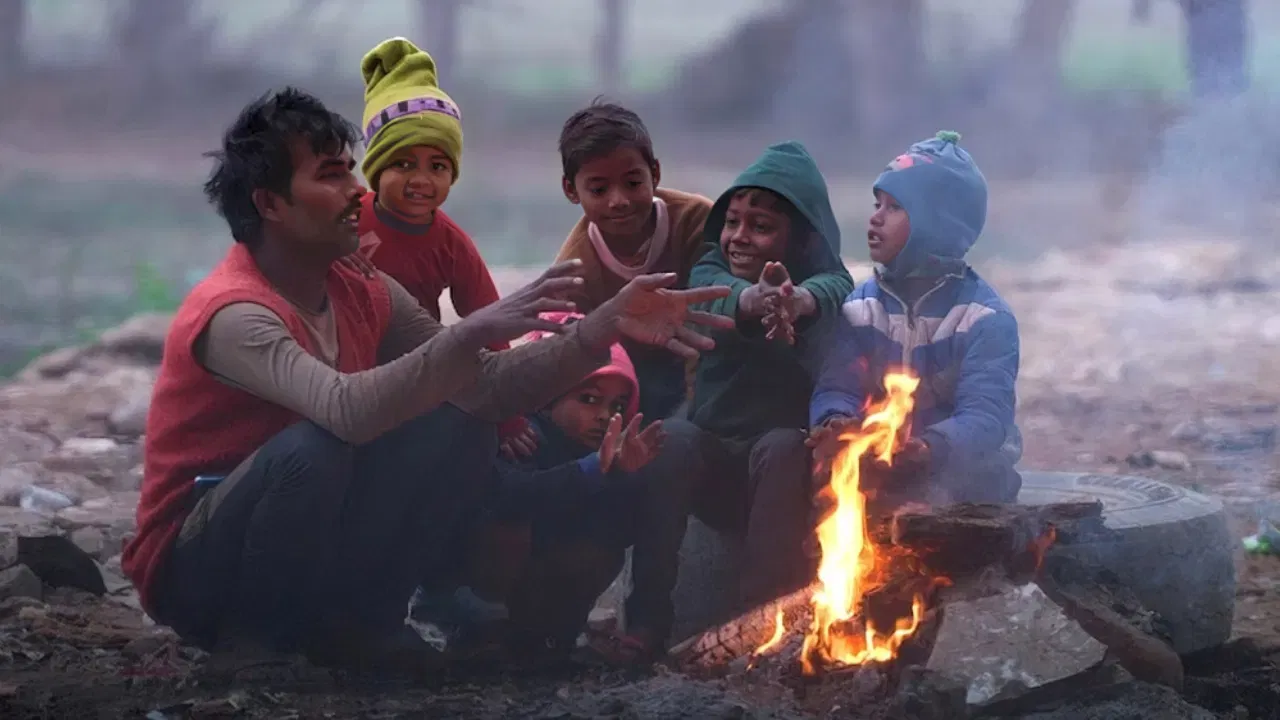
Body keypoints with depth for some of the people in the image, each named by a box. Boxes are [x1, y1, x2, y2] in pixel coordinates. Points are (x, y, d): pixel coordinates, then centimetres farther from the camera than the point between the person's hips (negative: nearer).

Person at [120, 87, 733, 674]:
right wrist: (474, 333, -47)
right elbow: (348, 411, -43)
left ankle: (366, 615, -2)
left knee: (462, 427, -7)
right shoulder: (235, 314, -25)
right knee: (313, 446, -35)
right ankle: (272, 636, -12)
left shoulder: (364, 295, 0)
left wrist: (602, 328, -18)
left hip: (308, 551, 7)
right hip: (193, 572, -7)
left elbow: (489, 387, -6)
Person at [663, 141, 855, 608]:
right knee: (668, 439, -29)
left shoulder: (826, 279, -1)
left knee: (784, 447, -34)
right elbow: (718, 296, -24)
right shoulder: (709, 272, 3)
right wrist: (754, 300, -51)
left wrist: (796, 301, -55)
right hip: (714, 458, 2)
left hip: (788, 462, -2)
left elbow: (828, 292, -28)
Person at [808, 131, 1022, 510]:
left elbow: (985, 417, -22)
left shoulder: (986, 318, -10)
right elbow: (837, 389, -6)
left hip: (964, 471, -4)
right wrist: (836, 423, -33)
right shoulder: (862, 305, 5)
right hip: (882, 469, 4)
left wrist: (931, 449, -45)